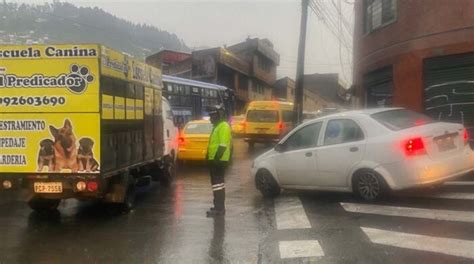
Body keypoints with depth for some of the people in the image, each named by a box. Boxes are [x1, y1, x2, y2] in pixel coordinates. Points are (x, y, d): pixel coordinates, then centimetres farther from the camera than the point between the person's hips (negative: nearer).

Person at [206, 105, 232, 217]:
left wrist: (216, 158, -27)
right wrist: (211, 158, 22)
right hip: (216, 160, 11)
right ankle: (219, 207, 23)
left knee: (217, 183, -11)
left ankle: (219, 209, -11)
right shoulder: (217, 126, 20)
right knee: (218, 183, 15)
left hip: (218, 160, -11)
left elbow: (223, 145, -23)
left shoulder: (223, 127, -13)